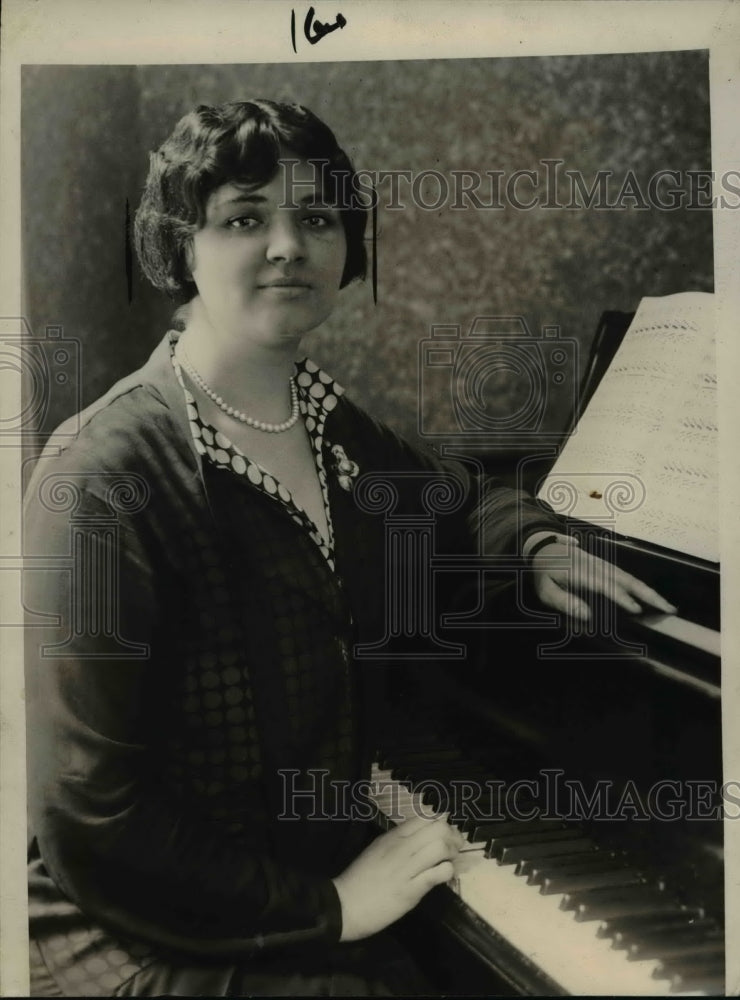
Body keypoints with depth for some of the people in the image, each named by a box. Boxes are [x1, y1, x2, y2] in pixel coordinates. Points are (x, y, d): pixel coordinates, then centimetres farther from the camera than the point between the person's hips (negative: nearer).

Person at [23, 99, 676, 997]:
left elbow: (451, 494, 22)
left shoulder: (323, 420, 1)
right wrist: (329, 907, -18)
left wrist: (538, 544, 2)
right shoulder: (103, 480, -22)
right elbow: (90, 831, -23)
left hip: (327, 869, 7)